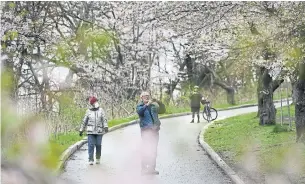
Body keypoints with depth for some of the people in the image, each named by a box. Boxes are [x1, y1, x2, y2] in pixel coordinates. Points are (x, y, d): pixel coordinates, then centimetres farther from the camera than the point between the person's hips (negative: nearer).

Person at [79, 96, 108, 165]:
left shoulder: (101, 110, 3)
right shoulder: (88, 111, 4)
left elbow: (104, 119, -6)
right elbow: (84, 121, 10)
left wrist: (106, 127, -23)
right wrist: (81, 130, 10)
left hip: (99, 131, 0)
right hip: (91, 131, 0)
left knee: (98, 145, 4)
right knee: (91, 145, -7)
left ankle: (98, 159, 21)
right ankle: (91, 160, -6)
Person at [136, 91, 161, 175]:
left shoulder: (153, 105, 13)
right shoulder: (140, 106, 2)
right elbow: (139, 111, -19)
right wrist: (146, 105, -29)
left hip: (154, 129, 4)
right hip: (146, 130, -4)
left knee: (153, 149, 8)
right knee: (146, 149, -8)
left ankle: (152, 168, 17)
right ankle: (144, 168, -4)